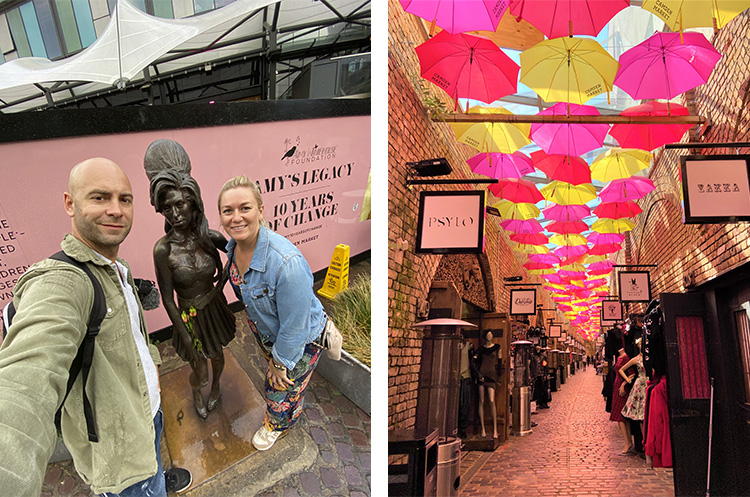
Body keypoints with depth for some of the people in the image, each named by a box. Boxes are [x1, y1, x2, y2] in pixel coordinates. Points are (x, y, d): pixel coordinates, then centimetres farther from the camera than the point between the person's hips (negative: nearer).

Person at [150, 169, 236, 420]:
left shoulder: (210, 238, -17)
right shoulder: (163, 249, -24)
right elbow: (168, 300, -17)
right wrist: (188, 339, -15)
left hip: (214, 308, 3)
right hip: (189, 316, -2)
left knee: (217, 355, 26)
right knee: (200, 374, 12)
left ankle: (216, 385, 59)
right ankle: (196, 392, 49)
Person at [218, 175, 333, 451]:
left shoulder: (286, 263, -44)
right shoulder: (234, 246, -17)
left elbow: (293, 327, -30)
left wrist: (280, 362, -15)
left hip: (300, 341, -7)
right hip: (265, 328, 7)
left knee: (282, 387, 18)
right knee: (272, 366, 31)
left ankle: (278, 425, 54)